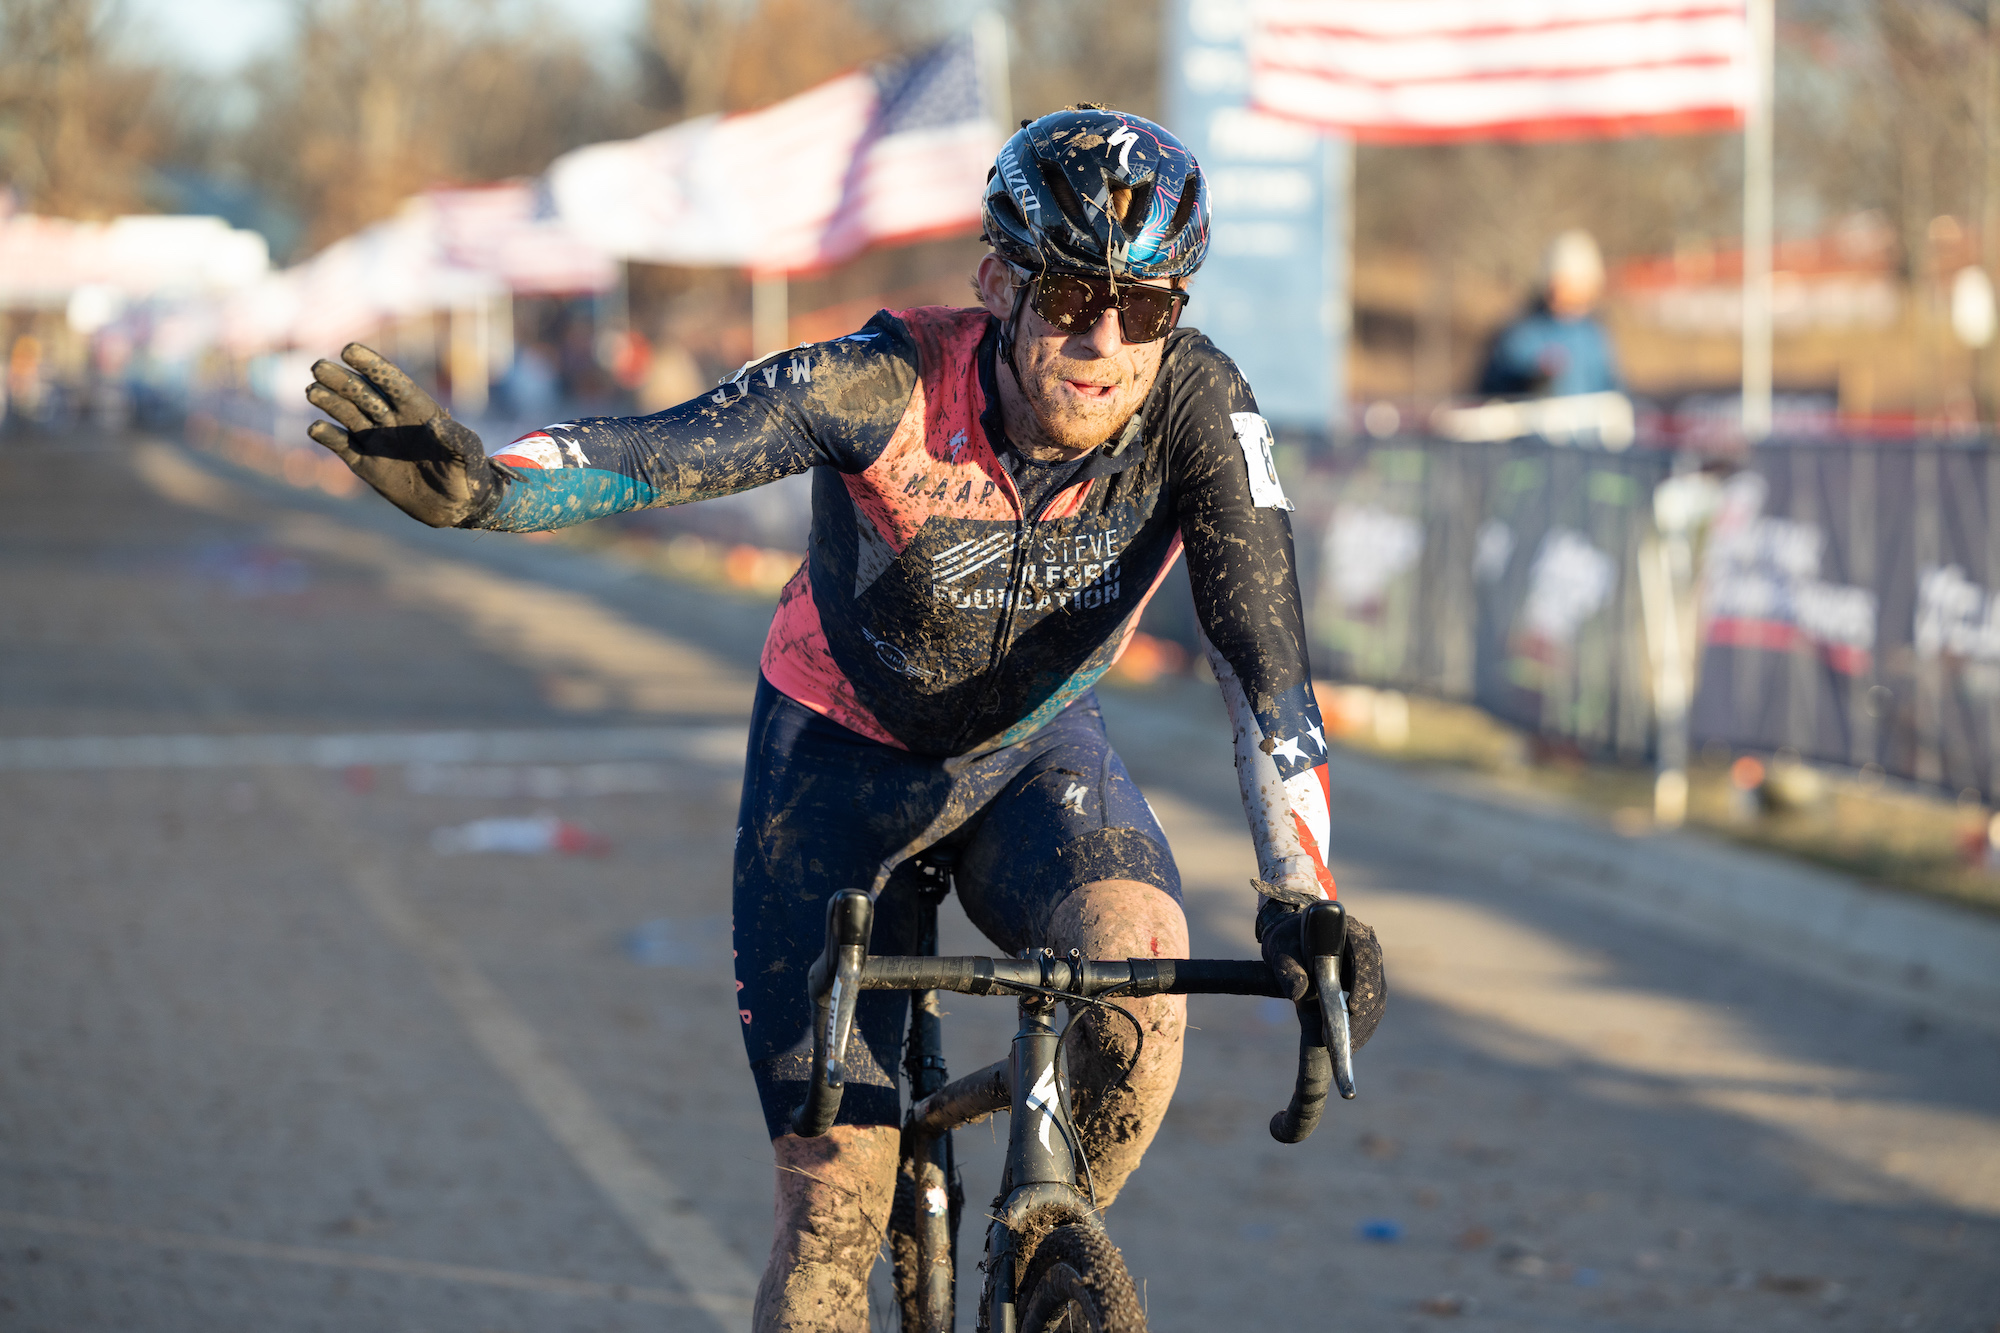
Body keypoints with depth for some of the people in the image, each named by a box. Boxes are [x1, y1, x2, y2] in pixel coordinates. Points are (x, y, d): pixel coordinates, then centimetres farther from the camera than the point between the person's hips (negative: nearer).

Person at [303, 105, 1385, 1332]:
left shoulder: (1198, 410, -25)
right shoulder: (888, 386, -30)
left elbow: (1265, 658, -29)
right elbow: (664, 451, -41)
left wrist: (1303, 904, -41)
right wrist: (475, 484, -61)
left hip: (1033, 754, 2)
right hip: (841, 754, -1)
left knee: (1139, 954, -31)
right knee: (836, 1205, -8)